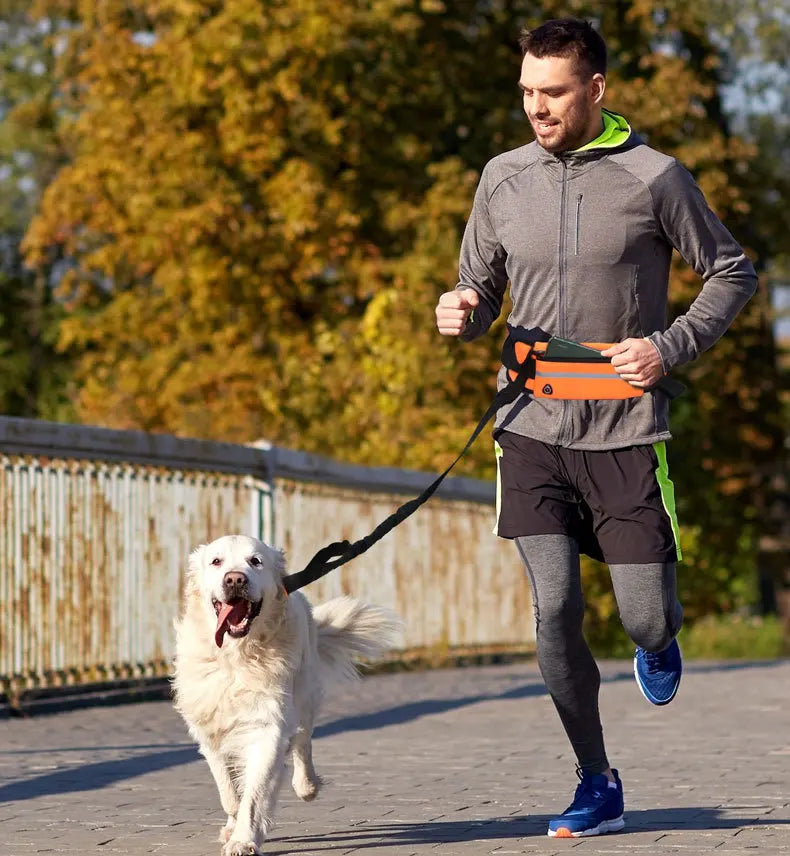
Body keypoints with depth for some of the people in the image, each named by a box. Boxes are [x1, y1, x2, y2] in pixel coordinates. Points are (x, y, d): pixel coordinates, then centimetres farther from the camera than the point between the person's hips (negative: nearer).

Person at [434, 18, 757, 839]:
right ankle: (597, 785, 8)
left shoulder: (655, 178, -5)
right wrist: (462, 313, -8)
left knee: (644, 617, 1)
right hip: (532, 428, 2)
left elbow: (731, 272, 5)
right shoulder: (504, 178, 5)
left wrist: (670, 348, -9)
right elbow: (481, 287, 16)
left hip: (625, 431, -2)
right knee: (555, 611, -7)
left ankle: (659, 640, 41)